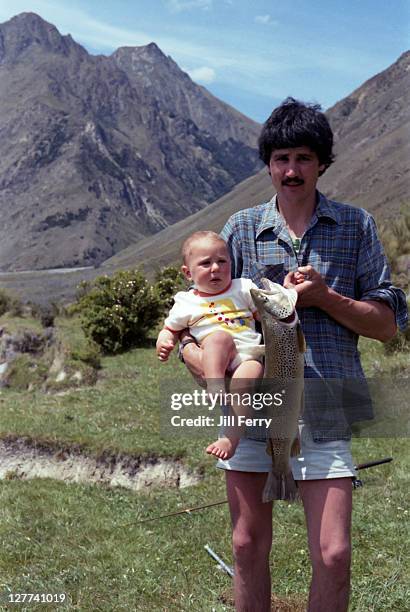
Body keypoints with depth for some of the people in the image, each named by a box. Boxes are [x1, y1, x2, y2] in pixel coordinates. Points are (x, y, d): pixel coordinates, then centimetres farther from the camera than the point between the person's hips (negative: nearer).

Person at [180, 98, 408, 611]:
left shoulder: (355, 225, 6)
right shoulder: (241, 228, 7)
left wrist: (325, 297, -12)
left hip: (322, 410, -1)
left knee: (333, 557, -4)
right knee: (248, 547, 10)